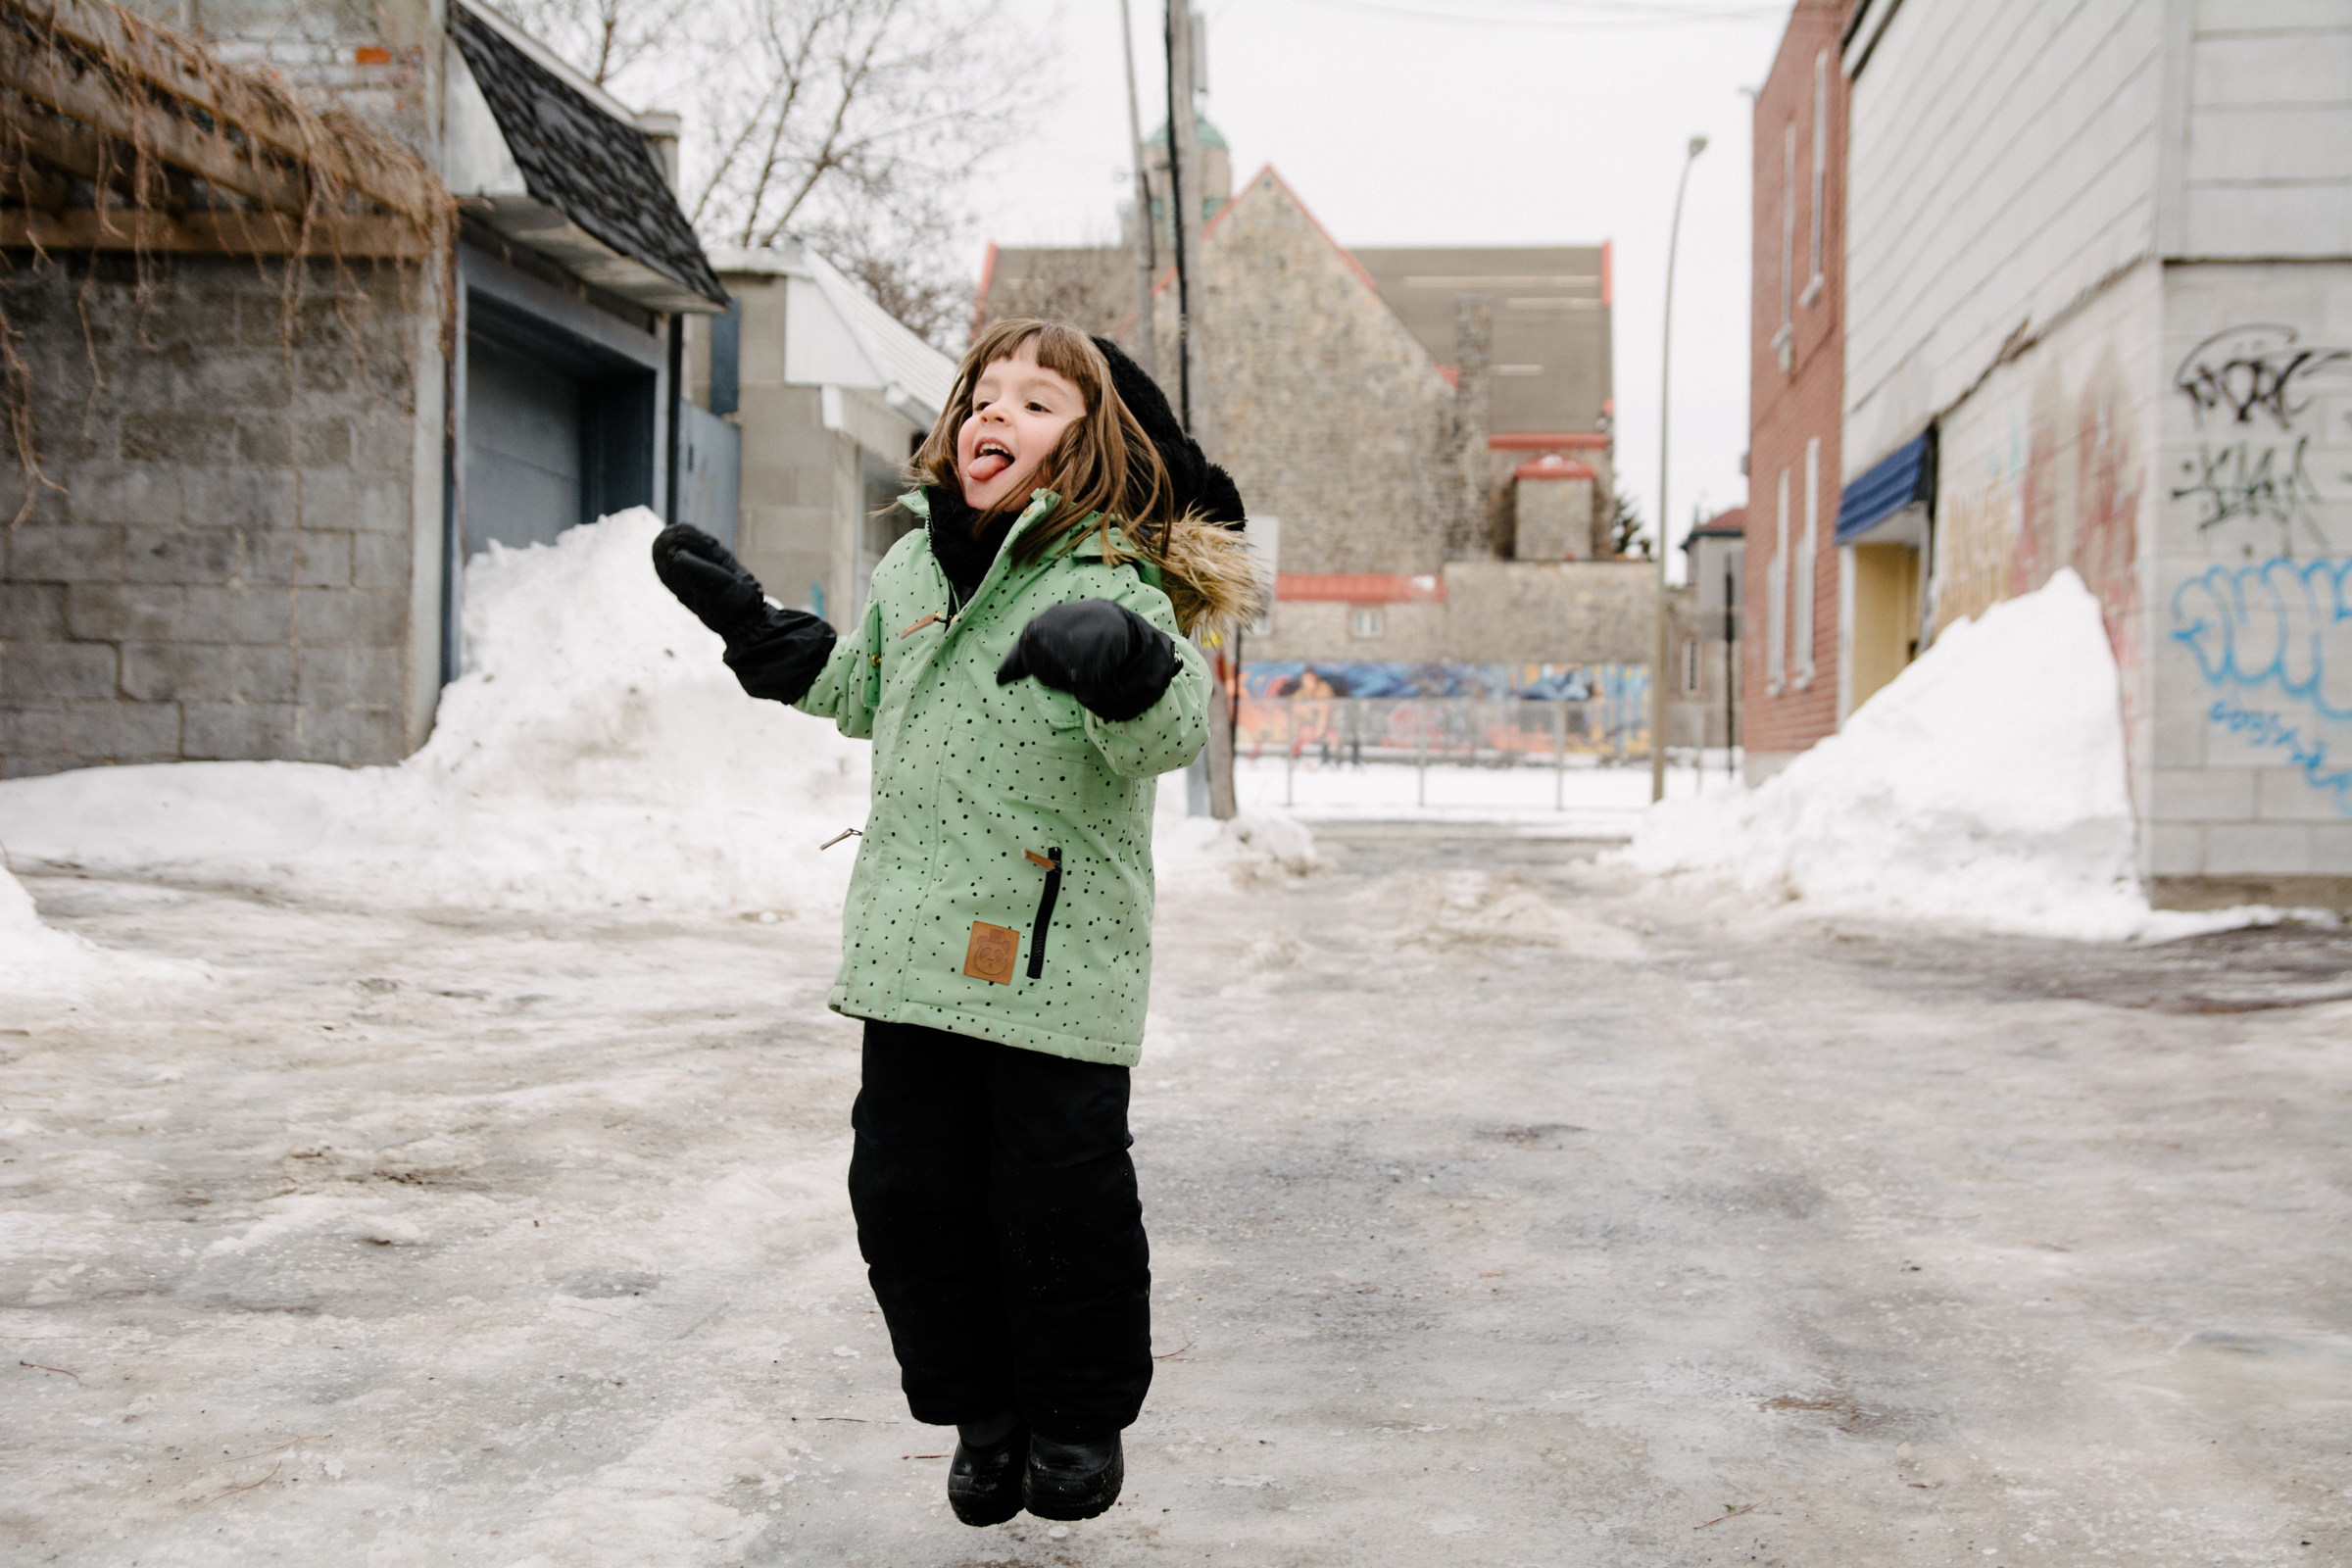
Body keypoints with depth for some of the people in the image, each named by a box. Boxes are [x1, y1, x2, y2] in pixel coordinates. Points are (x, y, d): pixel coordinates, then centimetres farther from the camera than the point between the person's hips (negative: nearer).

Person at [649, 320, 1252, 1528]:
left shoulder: (1109, 581, -10)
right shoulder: (909, 567, 12)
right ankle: (982, 1411, 27)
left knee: (1059, 1191, 1)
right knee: (908, 1185, 10)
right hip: (914, 946, 7)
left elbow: (1170, 737, -23)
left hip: (1058, 956, -6)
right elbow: (858, 691, 30)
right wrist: (751, 623, 26)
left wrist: (1122, 660, -42)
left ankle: (1082, 1418, 24)